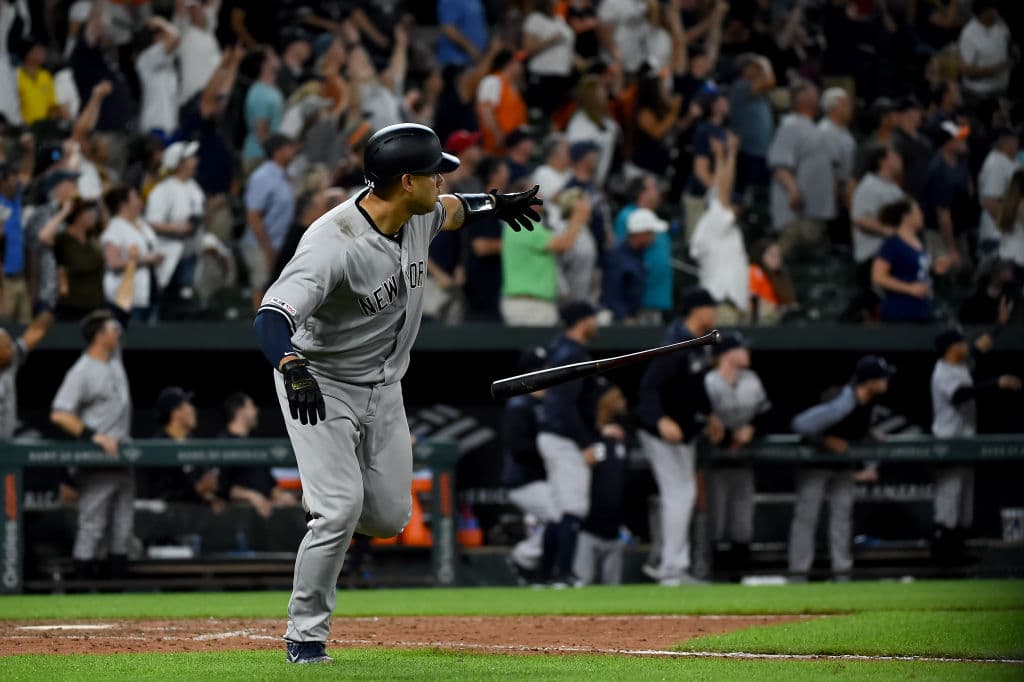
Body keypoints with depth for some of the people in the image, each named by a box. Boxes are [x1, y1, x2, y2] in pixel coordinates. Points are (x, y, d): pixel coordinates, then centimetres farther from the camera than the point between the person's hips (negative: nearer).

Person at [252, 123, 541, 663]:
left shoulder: (418, 217, -9)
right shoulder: (333, 244, -33)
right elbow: (272, 316, -44)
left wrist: (492, 206, 30)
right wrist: (294, 369, -60)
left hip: (383, 387, 7)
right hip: (322, 384, -7)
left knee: (389, 517, 8)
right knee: (340, 508, -18)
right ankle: (305, 633, -2)